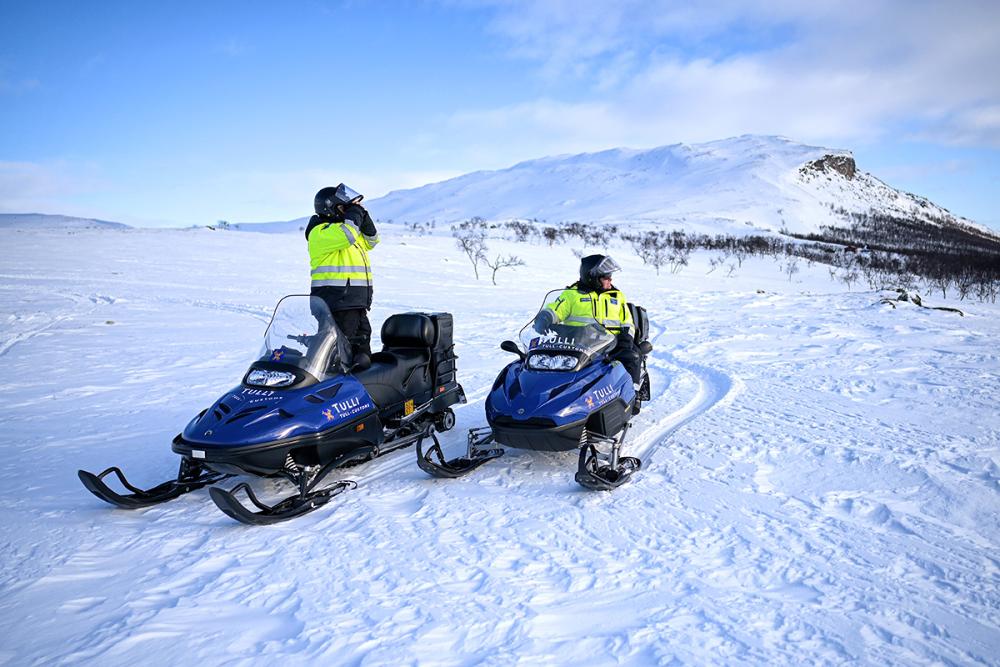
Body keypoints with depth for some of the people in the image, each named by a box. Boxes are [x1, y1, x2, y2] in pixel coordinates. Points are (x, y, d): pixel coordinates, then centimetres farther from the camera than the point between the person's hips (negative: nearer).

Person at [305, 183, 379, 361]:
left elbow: (371, 241, 25)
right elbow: (346, 235, -27)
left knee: (362, 347, 15)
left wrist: (364, 218, 10)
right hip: (337, 302, -9)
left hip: (357, 304, 10)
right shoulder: (321, 232, -10)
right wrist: (354, 214, -10)